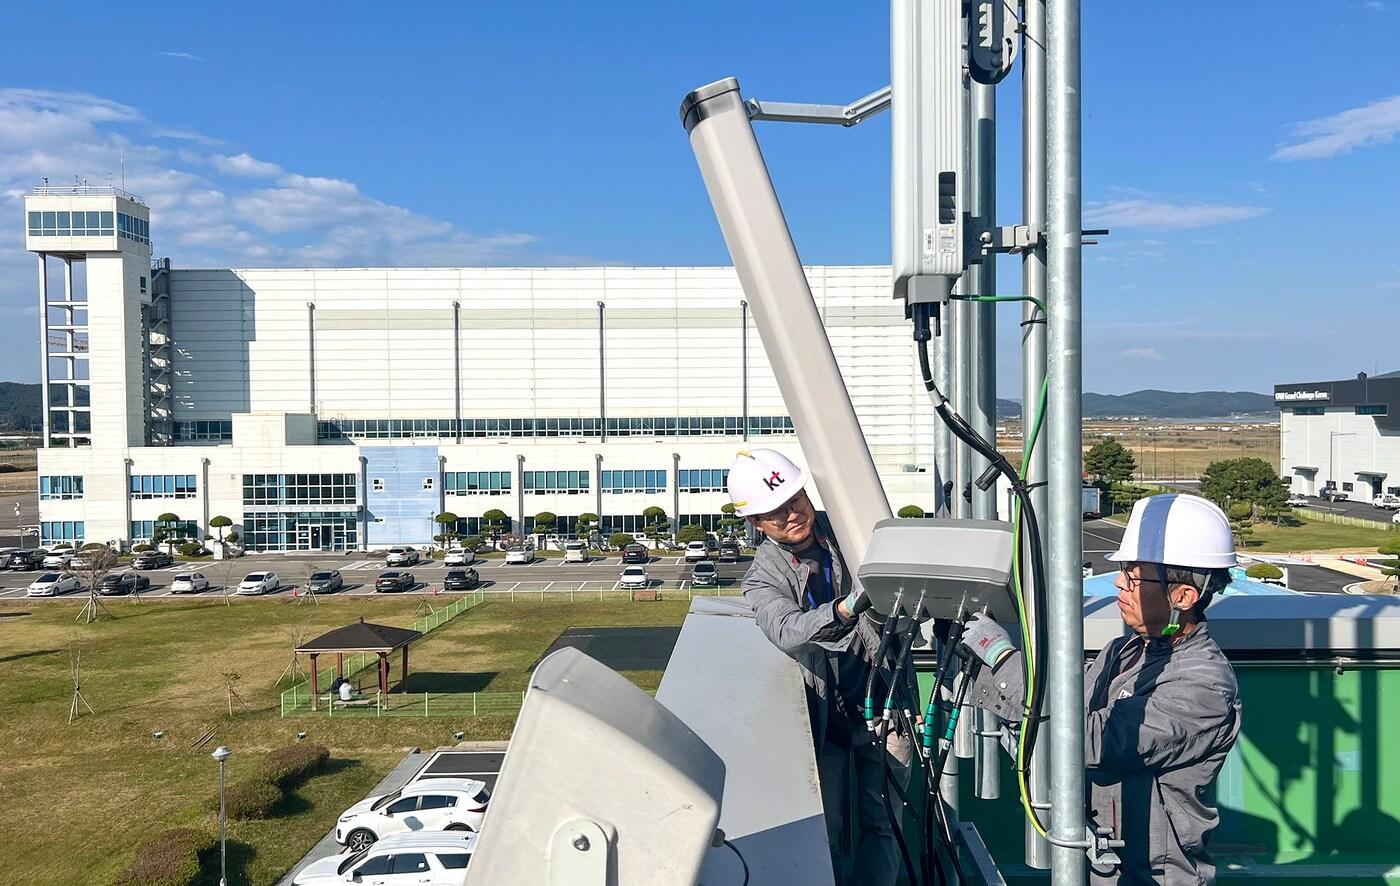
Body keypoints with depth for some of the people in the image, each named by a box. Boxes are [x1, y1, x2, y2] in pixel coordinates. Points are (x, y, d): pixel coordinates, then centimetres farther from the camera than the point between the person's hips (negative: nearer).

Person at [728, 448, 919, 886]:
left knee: (881, 826, 4)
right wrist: (844, 610, -45)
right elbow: (788, 631, -26)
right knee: (822, 836, 2)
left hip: (886, 699, 1)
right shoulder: (763, 577, -5)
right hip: (822, 716, -1)